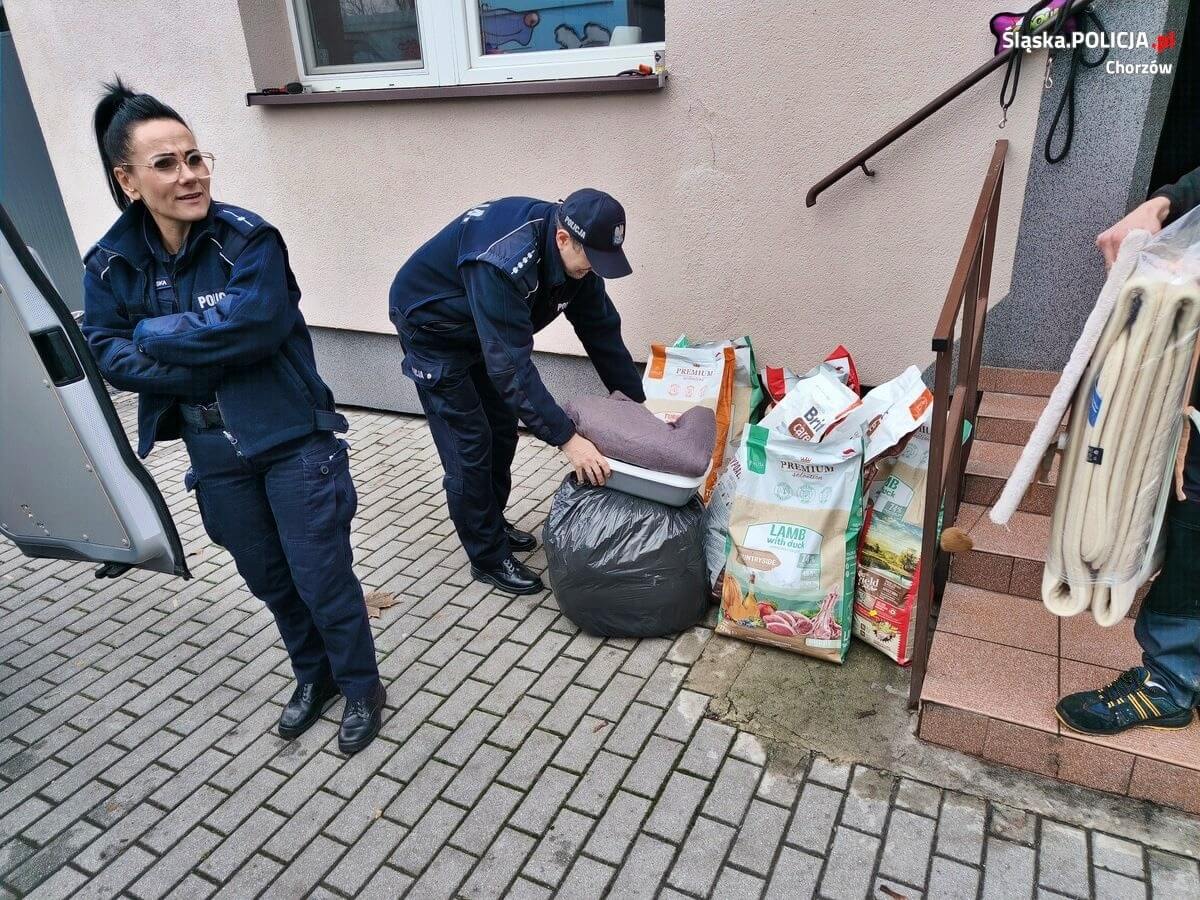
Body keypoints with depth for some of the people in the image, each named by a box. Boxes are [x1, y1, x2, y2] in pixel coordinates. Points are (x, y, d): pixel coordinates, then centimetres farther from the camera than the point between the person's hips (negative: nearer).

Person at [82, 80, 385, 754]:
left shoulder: (248, 239, -14)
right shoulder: (110, 263, -1)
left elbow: (253, 323, -28)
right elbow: (108, 355, -7)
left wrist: (155, 335, -15)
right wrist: (211, 357, -20)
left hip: (293, 438, -5)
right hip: (213, 451, 5)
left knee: (321, 576, 3)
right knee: (269, 578, 19)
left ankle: (362, 689, 27)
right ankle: (315, 676, 42)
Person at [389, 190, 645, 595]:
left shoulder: (575, 252, -16)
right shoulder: (504, 259, -41)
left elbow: (602, 328, -6)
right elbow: (511, 364, -43)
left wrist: (637, 401, -6)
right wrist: (567, 438, -43)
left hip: (483, 331, 8)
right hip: (431, 328, -8)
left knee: (503, 430, 13)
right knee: (469, 444, -6)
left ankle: (493, 523, 33)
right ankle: (488, 557, 9)